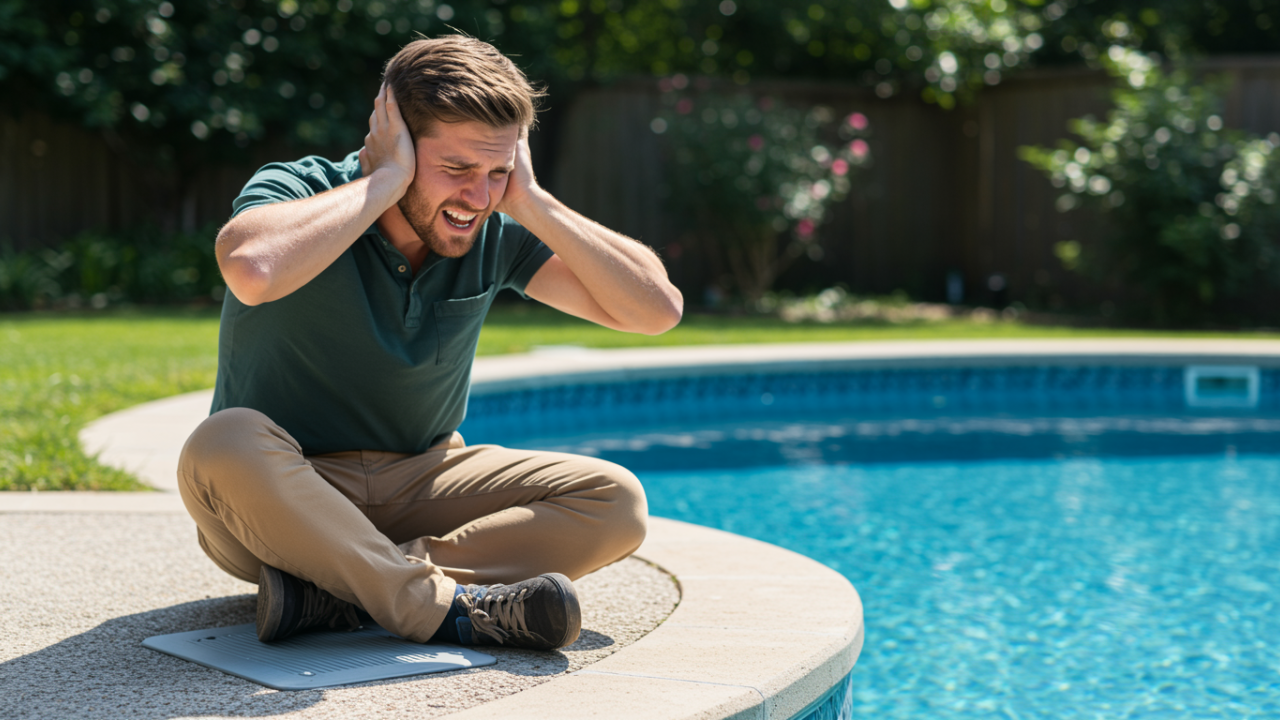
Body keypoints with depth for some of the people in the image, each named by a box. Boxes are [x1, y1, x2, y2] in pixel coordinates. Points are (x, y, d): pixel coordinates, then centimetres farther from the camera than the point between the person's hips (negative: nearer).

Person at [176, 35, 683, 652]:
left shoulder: (496, 232, -4)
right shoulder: (296, 189, -16)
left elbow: (657, 309, -10)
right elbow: (252, 271, -42)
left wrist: (530, 201, -17)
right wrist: (387, 179, -30)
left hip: (419, 480, 4)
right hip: (277, 495, -4)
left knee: (615, 502, -16)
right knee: (226, 446, -38)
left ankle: (333, 591, -27)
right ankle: (448, 606, -29)